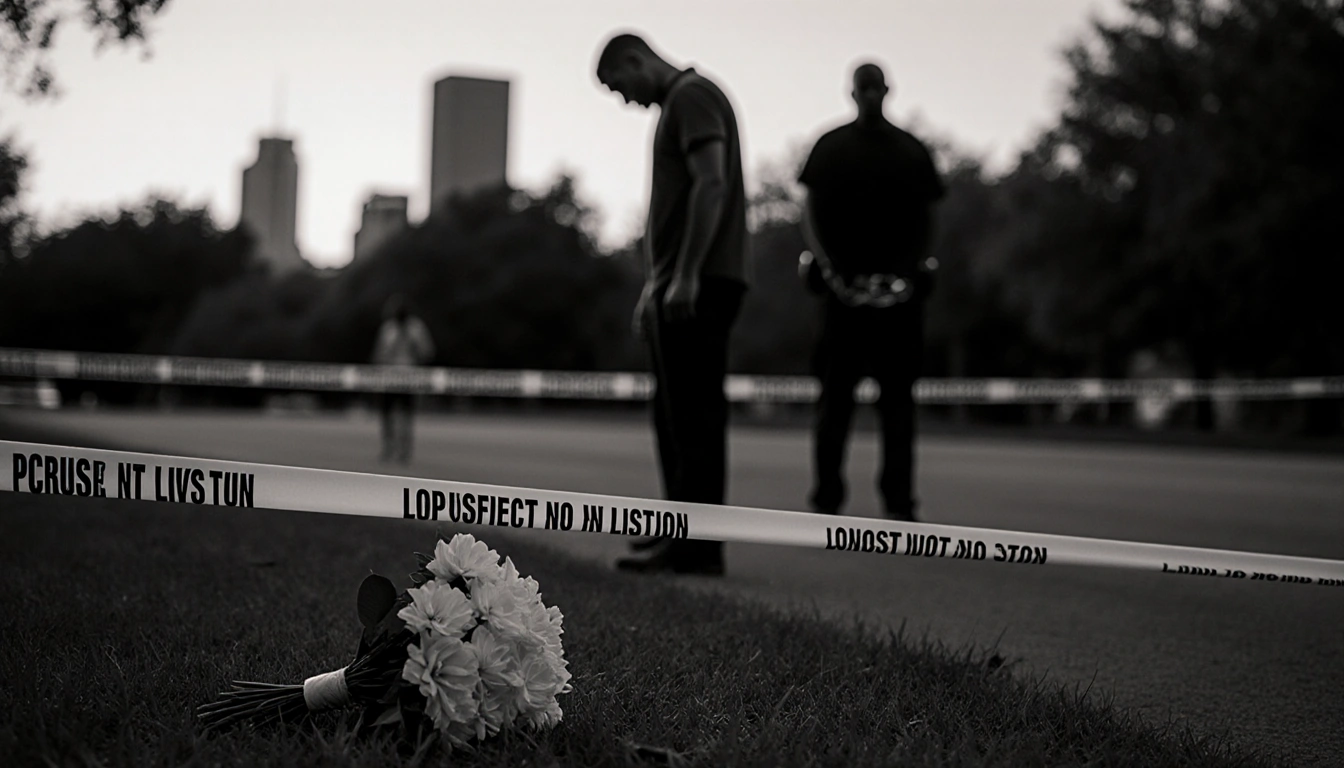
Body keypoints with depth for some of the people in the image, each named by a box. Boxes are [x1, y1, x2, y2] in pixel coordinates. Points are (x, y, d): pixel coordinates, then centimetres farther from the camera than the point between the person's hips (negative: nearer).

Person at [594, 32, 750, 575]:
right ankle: (682, 534, 20)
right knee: (679, 413, 13)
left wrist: (685, 276, -24)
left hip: (697, 285, -10)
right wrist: (654, 285, 24)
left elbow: (711, 185, -20)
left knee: (691, 414, -9)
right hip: (680, 286, 10)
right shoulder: (677, 103, 23)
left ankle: (696, 548, -8)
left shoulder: (692, 96, -8)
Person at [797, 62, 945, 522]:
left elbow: (925, 220, 13)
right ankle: (826, 500, 4)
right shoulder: (831, 147, 8)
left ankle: (899, 504, 4)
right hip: (843, 285, -1)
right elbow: (809, 212, 6)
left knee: (897, 397, 1)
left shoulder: (911, 151, 12)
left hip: (898, 289, 1)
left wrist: (913, 270, -1)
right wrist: (825, 266, -7)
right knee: (834, 396, -1)